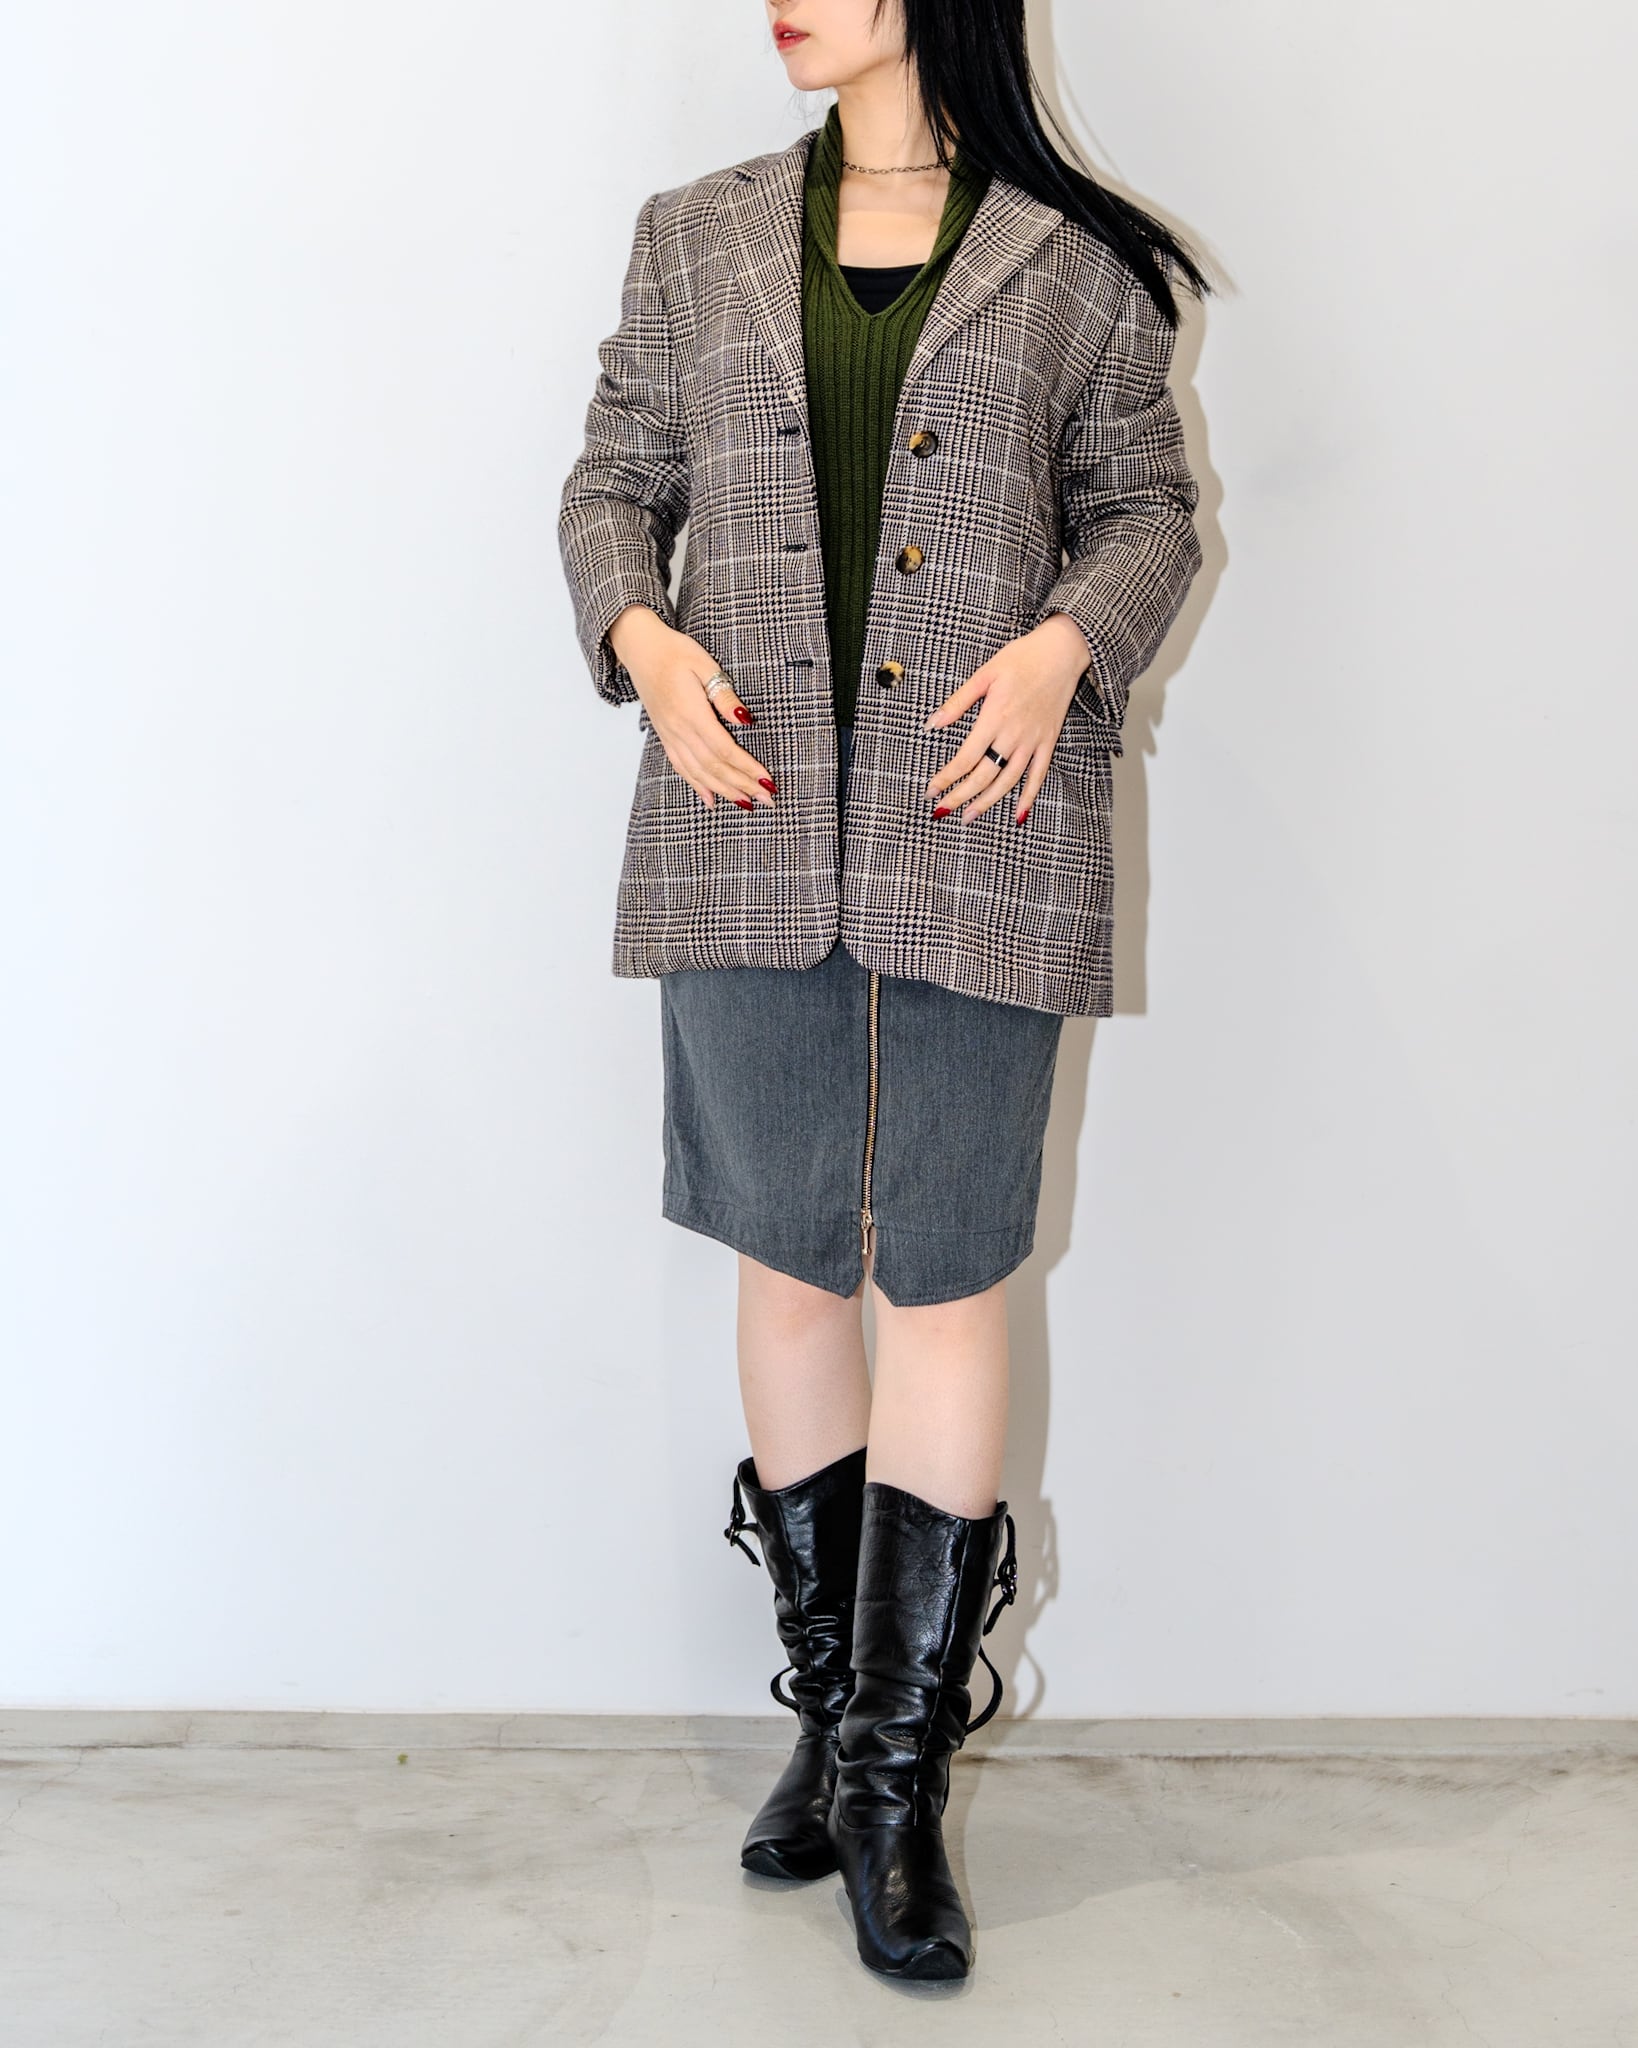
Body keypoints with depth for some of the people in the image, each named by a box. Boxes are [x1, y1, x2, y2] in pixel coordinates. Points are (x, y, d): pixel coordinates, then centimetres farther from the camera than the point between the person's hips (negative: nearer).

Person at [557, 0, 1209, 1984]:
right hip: (748, 822, 3)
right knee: (790, 1262, 8)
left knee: (945, 1279, -1)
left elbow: (1146, 508, 10)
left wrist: (1065, 641, -10)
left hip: (979, 830, -2)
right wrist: (637, 632, -5)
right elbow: (613, 479, 15)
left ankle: (898, 1778, 10)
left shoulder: (1076, 263, 7)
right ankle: (830, 1710, 25)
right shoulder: (694, 238, 14)